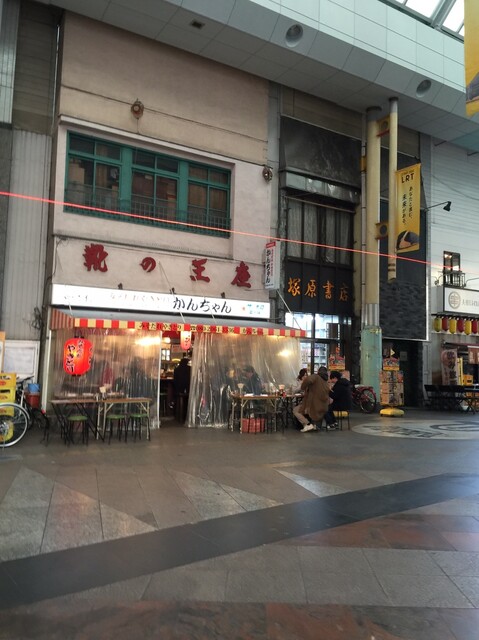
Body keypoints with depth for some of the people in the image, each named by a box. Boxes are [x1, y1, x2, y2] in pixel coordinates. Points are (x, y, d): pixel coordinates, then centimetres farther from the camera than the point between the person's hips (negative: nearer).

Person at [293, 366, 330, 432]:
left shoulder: (316, 377, -7)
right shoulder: (326, 383, 15)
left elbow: (308, 380, -28)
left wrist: (303, 388, -10)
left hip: (314, 405, -8)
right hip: (323, 407, 8)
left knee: (295, 410, 6)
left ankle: (308, 425, -7)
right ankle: (313, 424, 20)